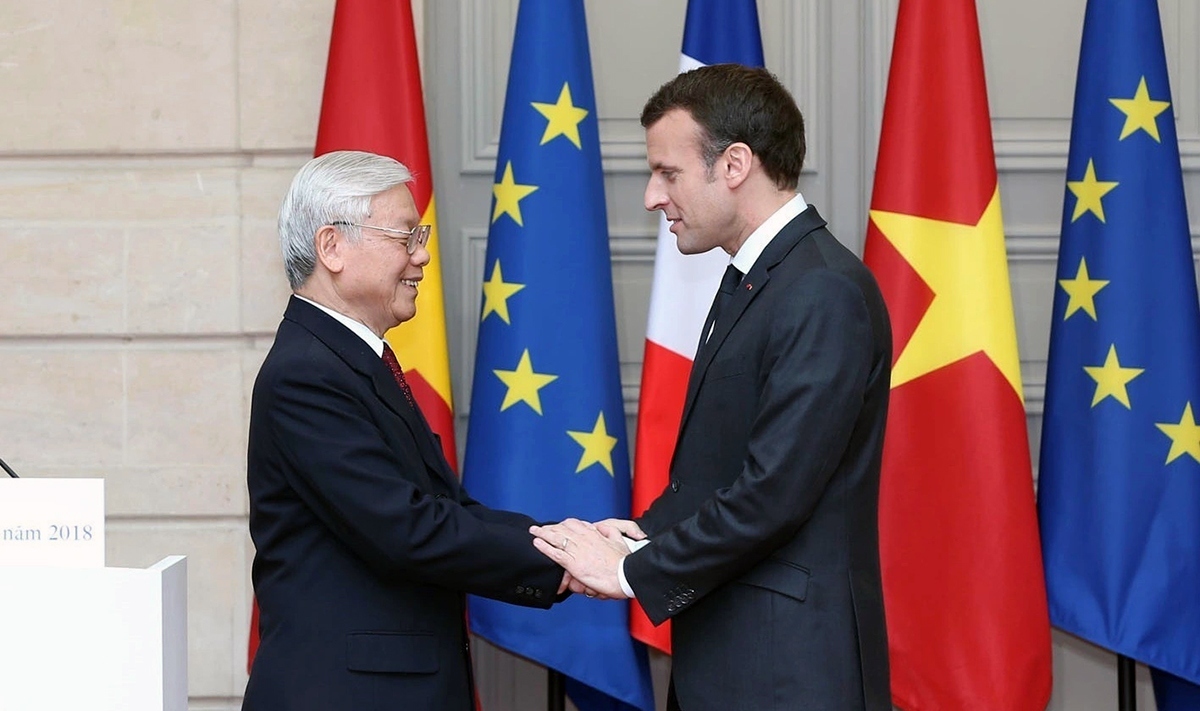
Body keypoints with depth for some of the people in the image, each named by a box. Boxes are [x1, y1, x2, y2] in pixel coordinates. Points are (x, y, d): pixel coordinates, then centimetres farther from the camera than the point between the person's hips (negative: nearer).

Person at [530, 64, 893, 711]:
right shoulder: (752, 281, 15)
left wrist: (633, 572, -12)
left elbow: (773, 492, -22)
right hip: (724, 658, 9)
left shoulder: (825, 293, -17)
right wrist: (644, 533, 0)